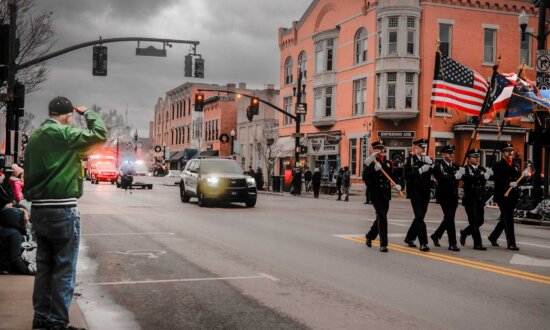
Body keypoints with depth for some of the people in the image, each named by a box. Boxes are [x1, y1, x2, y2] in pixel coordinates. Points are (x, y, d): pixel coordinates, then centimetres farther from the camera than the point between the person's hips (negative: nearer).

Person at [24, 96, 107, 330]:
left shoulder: (34, 138, 13)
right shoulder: (63, 134, -13)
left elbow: (28, 174, 16)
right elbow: (100, 135, -11)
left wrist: (33, 198, 20)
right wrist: (87, 113, 3)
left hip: (38, 210, 8)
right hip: (62, 211, -8)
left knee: (44, 266, 14)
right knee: (64, 269, -1)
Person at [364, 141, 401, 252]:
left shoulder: (388, 163, 13)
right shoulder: (372, 163, -3)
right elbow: (366, 177, -14)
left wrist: (397, 185, 1)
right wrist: (374, 168, -26)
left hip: (386, 194, 6)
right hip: (376, 194, -6)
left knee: (381, 217, 15)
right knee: (382, 217, -11)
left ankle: (370, 236, 37)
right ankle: (383, 244, -8)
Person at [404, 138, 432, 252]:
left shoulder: (428, 160, 10)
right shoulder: (410, 160, -1)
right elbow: (407, 174, -12)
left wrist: (431, 163, -18)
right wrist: (420, 170, -22)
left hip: (425, 192, 5)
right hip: (415, 191, -5)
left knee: (420, 216, 12)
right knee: (419, 217, -11)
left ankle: (409, 238, 29)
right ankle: (423, 243, -13)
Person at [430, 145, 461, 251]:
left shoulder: (455, 166, 15)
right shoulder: (439, 165, -5)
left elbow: (459, 176, 3)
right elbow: (442, 177, -21)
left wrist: (462, 173, -16)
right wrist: (454, 176, -29)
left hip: (454, 196, 6)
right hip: (444, 195, -6)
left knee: (448, 219, 13)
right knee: (450, 218, -11)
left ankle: (436, 235, 33)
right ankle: (452, 243, -6)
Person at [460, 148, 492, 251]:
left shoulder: (482, 169, 13)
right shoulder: (466, 169, -6)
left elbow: (488, 177, -2)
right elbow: (470, 178, -24)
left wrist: (490, 174, -23)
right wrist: (483, 176, -36)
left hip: (480, 199, 6)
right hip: (470, 199, -6)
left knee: (480, 221, 11)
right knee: (474, 221, -5)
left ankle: (464, 233, 34)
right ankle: (478, 244, 1)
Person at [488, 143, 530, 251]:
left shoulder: (516, 166, 17)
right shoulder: (498, 166, -5)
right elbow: (496, 179, -18)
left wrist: (524, 175, -4)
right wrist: (509, 183, -28)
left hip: (513, 196, 7)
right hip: (502, 196, -7)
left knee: (505, 219, 14)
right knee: (508, 219, -7)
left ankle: (493, 237, 30)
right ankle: (511, 243, -4)